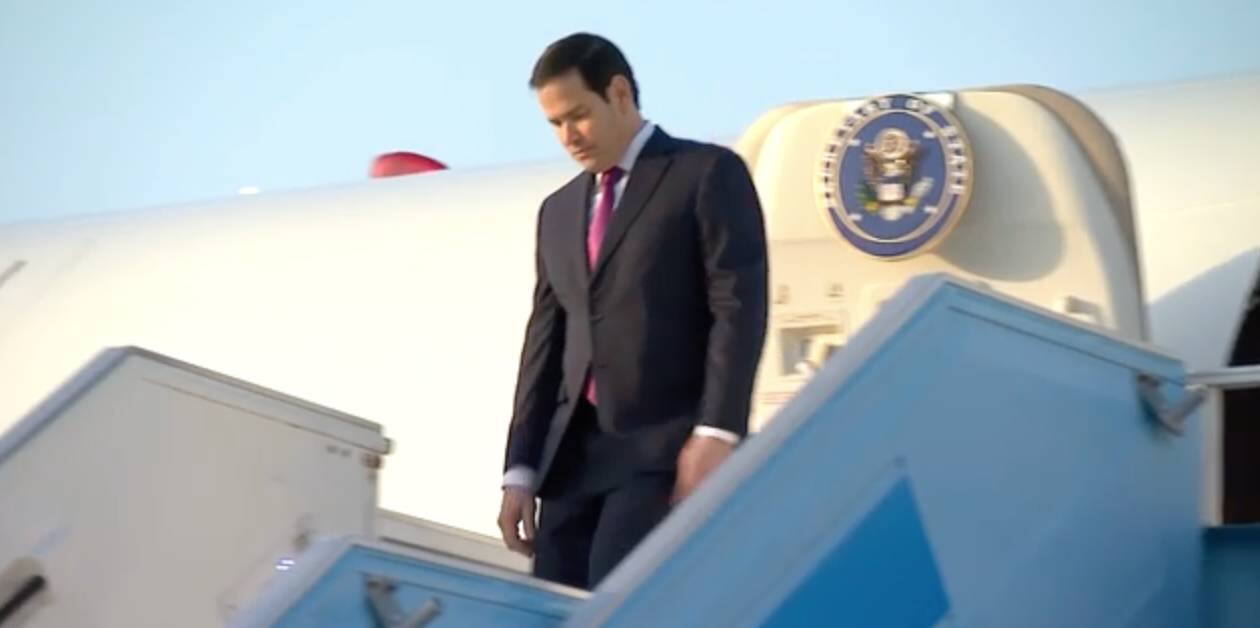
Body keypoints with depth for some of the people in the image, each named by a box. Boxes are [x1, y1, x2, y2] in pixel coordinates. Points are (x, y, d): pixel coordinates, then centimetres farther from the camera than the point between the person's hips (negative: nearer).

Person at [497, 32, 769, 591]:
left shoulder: (708, 174, 2)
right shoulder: (558, 211, 22)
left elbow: (739, 309, -7)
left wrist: (716, 433, -18)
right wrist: (521, 470, 11)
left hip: (668, 446, -6)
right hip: (574, 452, 7)